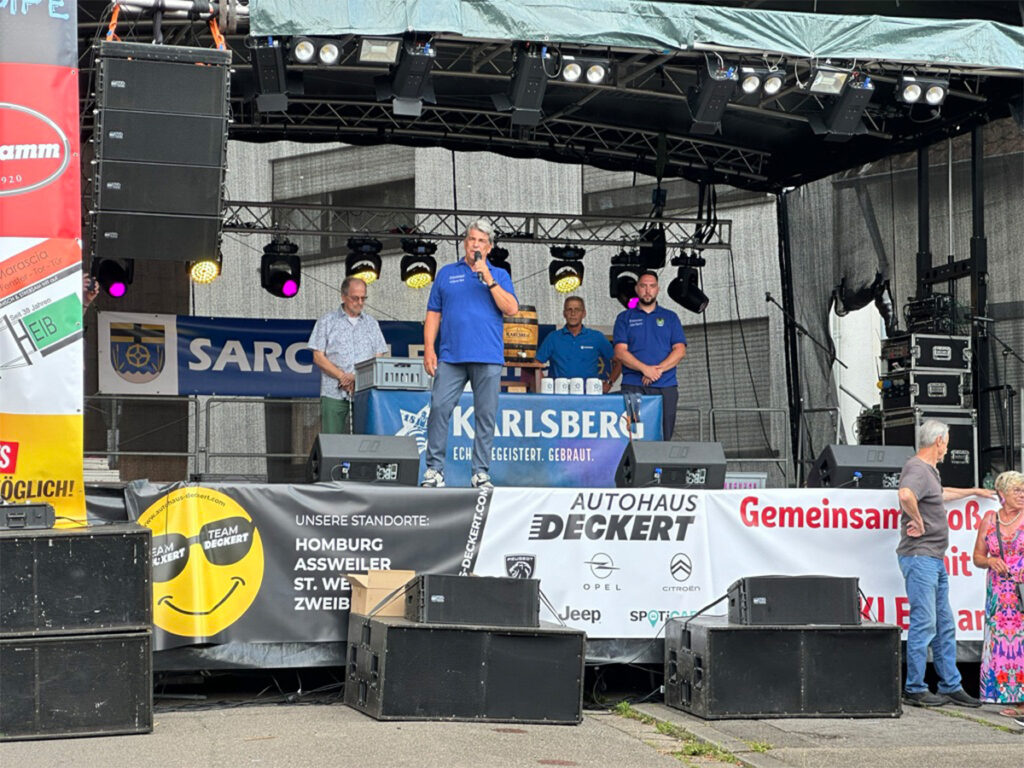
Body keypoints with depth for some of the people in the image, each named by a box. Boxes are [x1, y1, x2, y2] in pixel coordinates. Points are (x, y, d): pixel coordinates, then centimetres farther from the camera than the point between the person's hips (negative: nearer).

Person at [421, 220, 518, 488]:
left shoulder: (499, 275, 13)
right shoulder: (447, 273, 14)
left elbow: (511, 308, -3)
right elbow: (433, 314, 12)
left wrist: (488, 279, -8)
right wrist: (429, 349, 1)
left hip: (488, 358, 0)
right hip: (451, 356, 0)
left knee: (486, 415, 1)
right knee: (439, 408, -9)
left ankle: (481, 472, 7)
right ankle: (434, 469, -2)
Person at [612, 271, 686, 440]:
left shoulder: (670, 317, 16)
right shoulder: (625, 318, 12)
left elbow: (680, 350, 5)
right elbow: (620, 352, 0)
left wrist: (659, 369, -11)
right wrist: (645, 368, -15)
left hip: (666, 387, 1)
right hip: (633, 386, -1)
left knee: (664, 437, -3)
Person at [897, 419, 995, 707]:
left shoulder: (929, 470, 20)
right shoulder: (917, 468, -14)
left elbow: (941, 494, 42)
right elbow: (905, 495, -36)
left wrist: (973, 491, 53)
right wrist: (918, 522, -23)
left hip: (935, 559, 10)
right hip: (919, 556, -10)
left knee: (945, 626, 12)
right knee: (924, 623, -8)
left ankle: (951, 686, 17)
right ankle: (914, 689, -2)